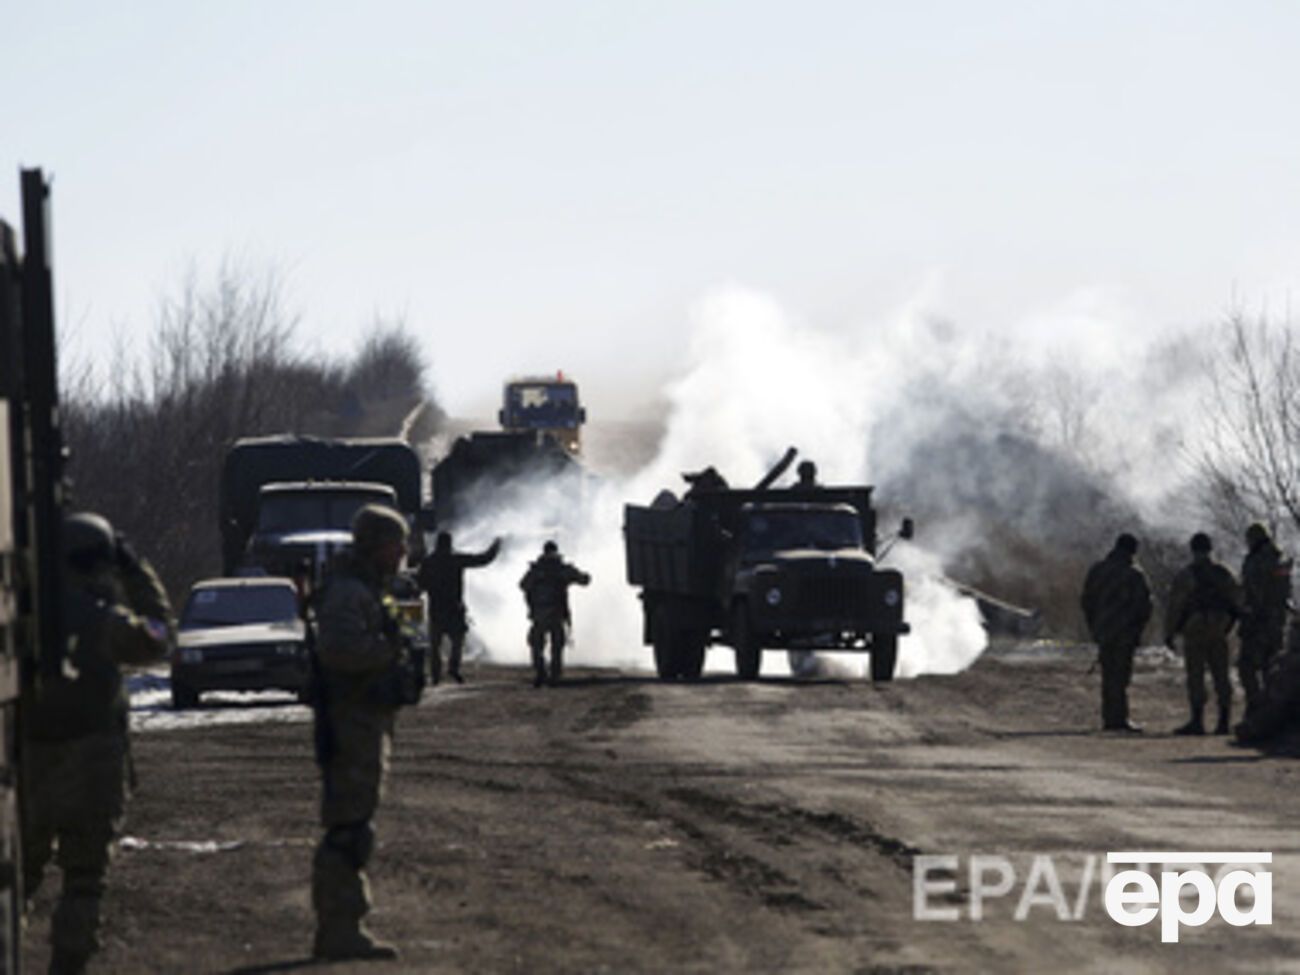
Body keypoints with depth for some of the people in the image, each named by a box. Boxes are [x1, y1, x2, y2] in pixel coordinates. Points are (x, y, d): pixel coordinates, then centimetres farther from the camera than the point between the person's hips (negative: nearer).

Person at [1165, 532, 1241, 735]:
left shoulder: (1185, 575, -7)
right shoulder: (1224, 574, 8)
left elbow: (1174, 606, -7)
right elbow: (1237, 602, 13)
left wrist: (1169, 633, 0)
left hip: (1194, 631, -5)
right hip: (1219, 633, 5)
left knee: (1195, 677, -4)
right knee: (1221, 676, 8)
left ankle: (1197, 722, -10)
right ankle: (1223, 721, 6)